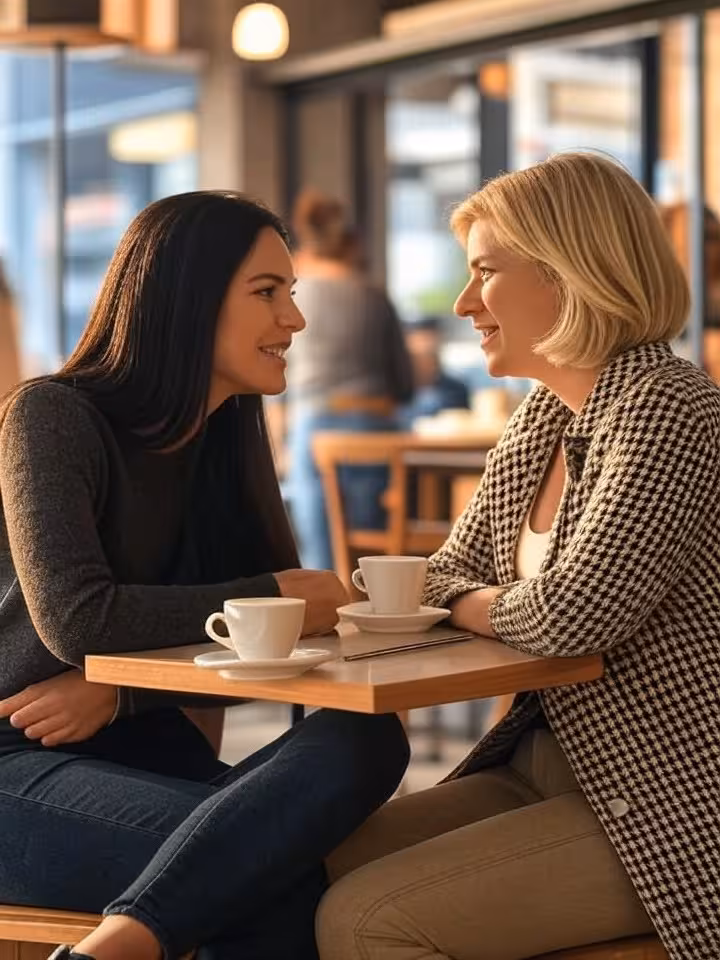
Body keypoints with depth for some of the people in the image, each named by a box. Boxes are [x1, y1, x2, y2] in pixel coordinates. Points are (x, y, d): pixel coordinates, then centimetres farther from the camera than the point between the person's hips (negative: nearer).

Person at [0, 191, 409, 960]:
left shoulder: (227, 437, 9)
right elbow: (75, 619, -25)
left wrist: (119, 693, -13)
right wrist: (273, 598, -17)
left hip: (140, 748, 7)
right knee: (272, 856, -31)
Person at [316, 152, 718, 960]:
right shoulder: (542, 416, 10)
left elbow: (571, 615, -28)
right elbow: (449, 574, 15)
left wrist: (478, 608, -6)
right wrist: (505, 606, -9)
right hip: (546, 765, 9)